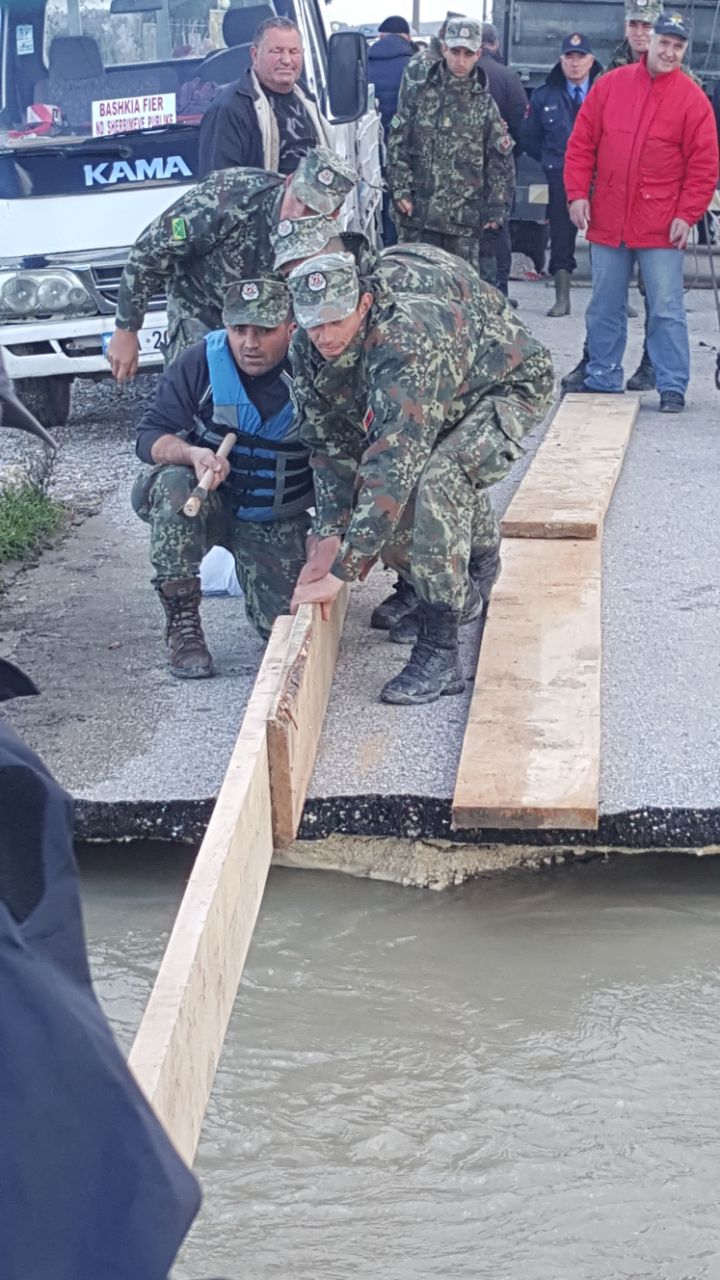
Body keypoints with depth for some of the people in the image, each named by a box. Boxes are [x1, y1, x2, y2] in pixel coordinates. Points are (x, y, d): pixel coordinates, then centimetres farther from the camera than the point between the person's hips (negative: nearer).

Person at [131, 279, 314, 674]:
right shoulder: (200, 364, -18)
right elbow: (149, 436, -18)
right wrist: (192, 454, -40)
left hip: (276, 520, 1)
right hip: (209, 504, -1)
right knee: (174, 483, -36)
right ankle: (182, 623, -25)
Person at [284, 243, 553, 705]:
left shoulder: (407, 334, -42)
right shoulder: (309, 348, -18)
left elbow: (395, 460, -47)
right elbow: (331, 442, -9)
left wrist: (342, 569, -49)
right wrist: (330, 537, -22)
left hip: (508, 386, -8)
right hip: (440, 397, 8)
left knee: (436, 479, -33)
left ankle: (439, 653, -27)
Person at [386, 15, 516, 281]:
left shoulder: (484, 104, 7)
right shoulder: (418, 92, 5)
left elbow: (500, 161, 8)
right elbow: (397, 144, 4)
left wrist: (497, 209, 3)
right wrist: (400, 189, -4)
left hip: (464, 217, 1)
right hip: (417, 210, 0)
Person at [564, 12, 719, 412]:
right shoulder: (610, 85, 5)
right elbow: (582, 144, 7)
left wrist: (687, 215, -9)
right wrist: (578, 193, 0)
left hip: (661, 227, -3)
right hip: (607, 221, 3)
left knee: (666, 309, -2)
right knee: (605, 307, 11)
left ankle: (673, 386, 4)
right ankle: (603, 378, 22)